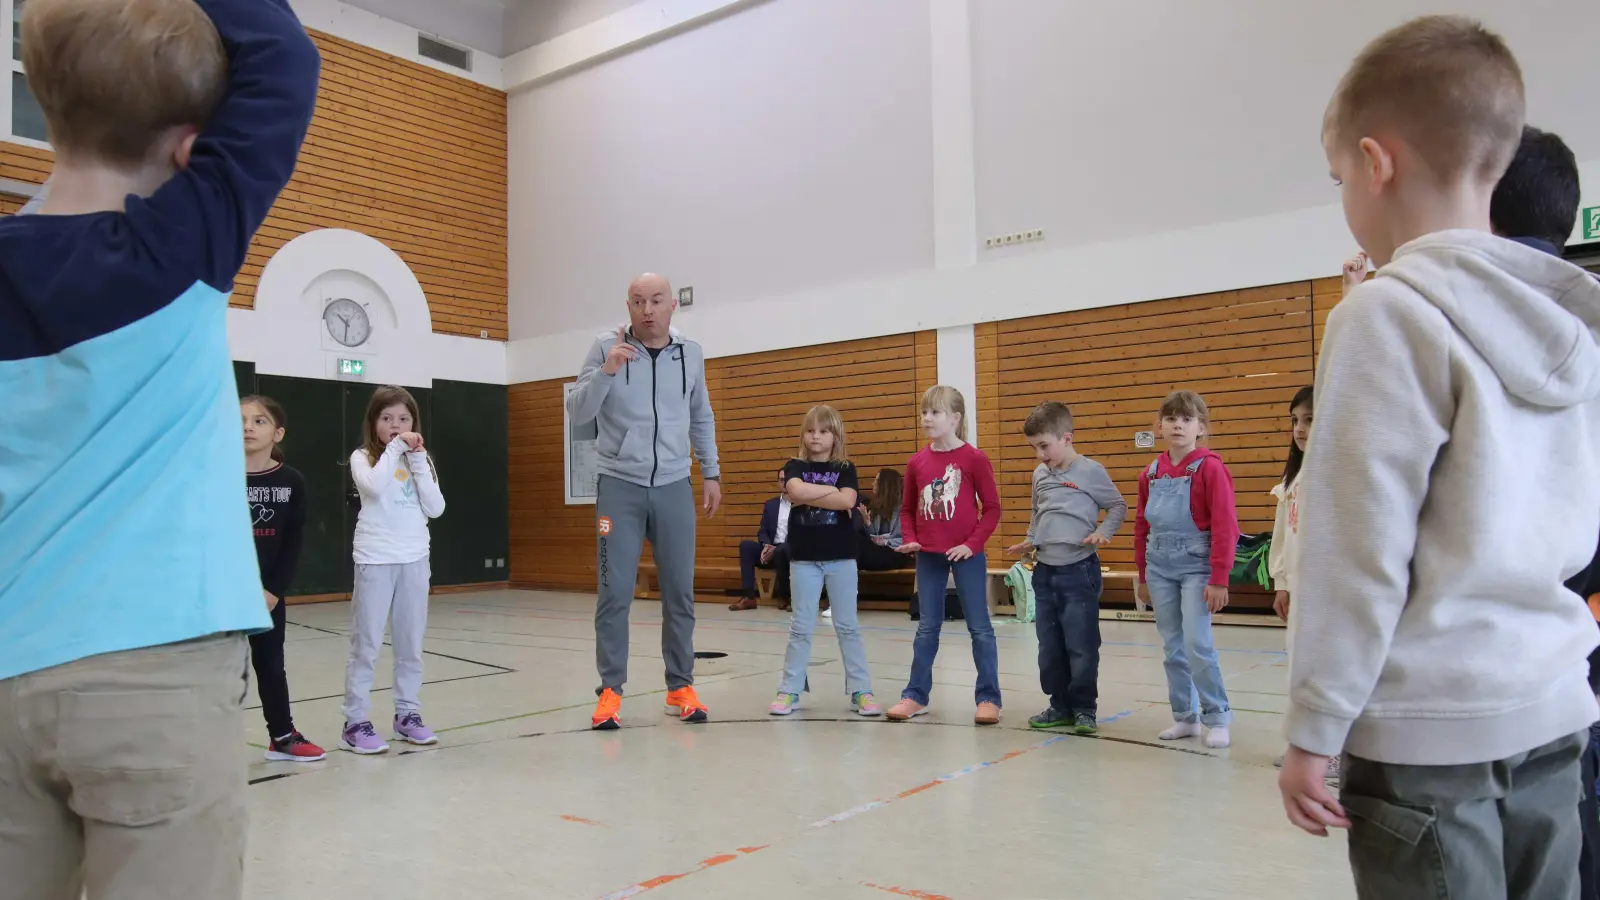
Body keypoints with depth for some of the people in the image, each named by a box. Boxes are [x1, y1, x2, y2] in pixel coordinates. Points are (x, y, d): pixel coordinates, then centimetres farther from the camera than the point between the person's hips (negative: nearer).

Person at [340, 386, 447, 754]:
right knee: (366, 645, -2)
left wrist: (417, 460, -7)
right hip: (375, 560, -4)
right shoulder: (362, 457, -1)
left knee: (410, 644, 10)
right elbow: (374, 487, -23)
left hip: (414, 560, 4)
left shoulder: (420, 460, 11)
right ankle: (356, 722, 5)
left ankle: (407, 715, 20)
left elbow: (435, 509, -2)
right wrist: (394, 448, -17)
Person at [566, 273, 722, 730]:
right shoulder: (606, 348, -4)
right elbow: (577, 411, -8)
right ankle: (610, 691, 8)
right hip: (620, 487, -2)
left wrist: (711, 474, 13)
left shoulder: (691, 354, 5)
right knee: (614, 593, -2)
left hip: (674, 488, 3)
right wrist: (607, 369, -22)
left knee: (679, 591, 5)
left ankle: (680, 688, 17)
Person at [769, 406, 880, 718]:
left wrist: (808, 497, -14)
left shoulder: (845, 468, 4)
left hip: (841, 557, 0)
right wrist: (831, 490, -12)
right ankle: (789, 691, 13)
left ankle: (861, 690, 12)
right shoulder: (795, 467, 4)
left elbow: (847, 501, -15)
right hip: (804, 558, 0)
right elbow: (797, 491, -19)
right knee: (801, 627, 5)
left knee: (847, 625, 6)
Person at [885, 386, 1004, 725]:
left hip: (966, 554, -4)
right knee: (927, 627, 12)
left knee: (979, 627, 3)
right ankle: (915, 695, 20)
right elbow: (907, 509, 13)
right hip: (928, 556, 4)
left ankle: (989, 698, 12)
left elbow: (992, 508, -6)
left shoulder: (974, 458, -8)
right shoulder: (917, 462, 3)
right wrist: (910, 540, -2)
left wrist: (973, 544, -13)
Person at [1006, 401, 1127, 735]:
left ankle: (1084, 709, 11)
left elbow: (1119, 507, 0)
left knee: (1081, 645, -1)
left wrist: (1104, 532, -15)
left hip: (1079, 569, -6)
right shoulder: (1039, 474, 10)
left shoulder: (1091, 471, -7)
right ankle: (1060, 705, 22)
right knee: (1049, 647, 10)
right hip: (1044, 570, 6)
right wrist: (1030, 541, 8)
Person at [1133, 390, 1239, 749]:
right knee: (1172, 648, 10)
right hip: (1160, 570, 5)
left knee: (1197, 644, -9)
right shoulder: (1150, 473, 7)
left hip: (1196, 568, -5)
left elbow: (1225, 527, -12)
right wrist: (1142, 577, 15)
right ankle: (1184, 716, 22)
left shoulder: (1210, 467, -9)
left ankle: (1217, 718, 7)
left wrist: (1219, 579, -15)